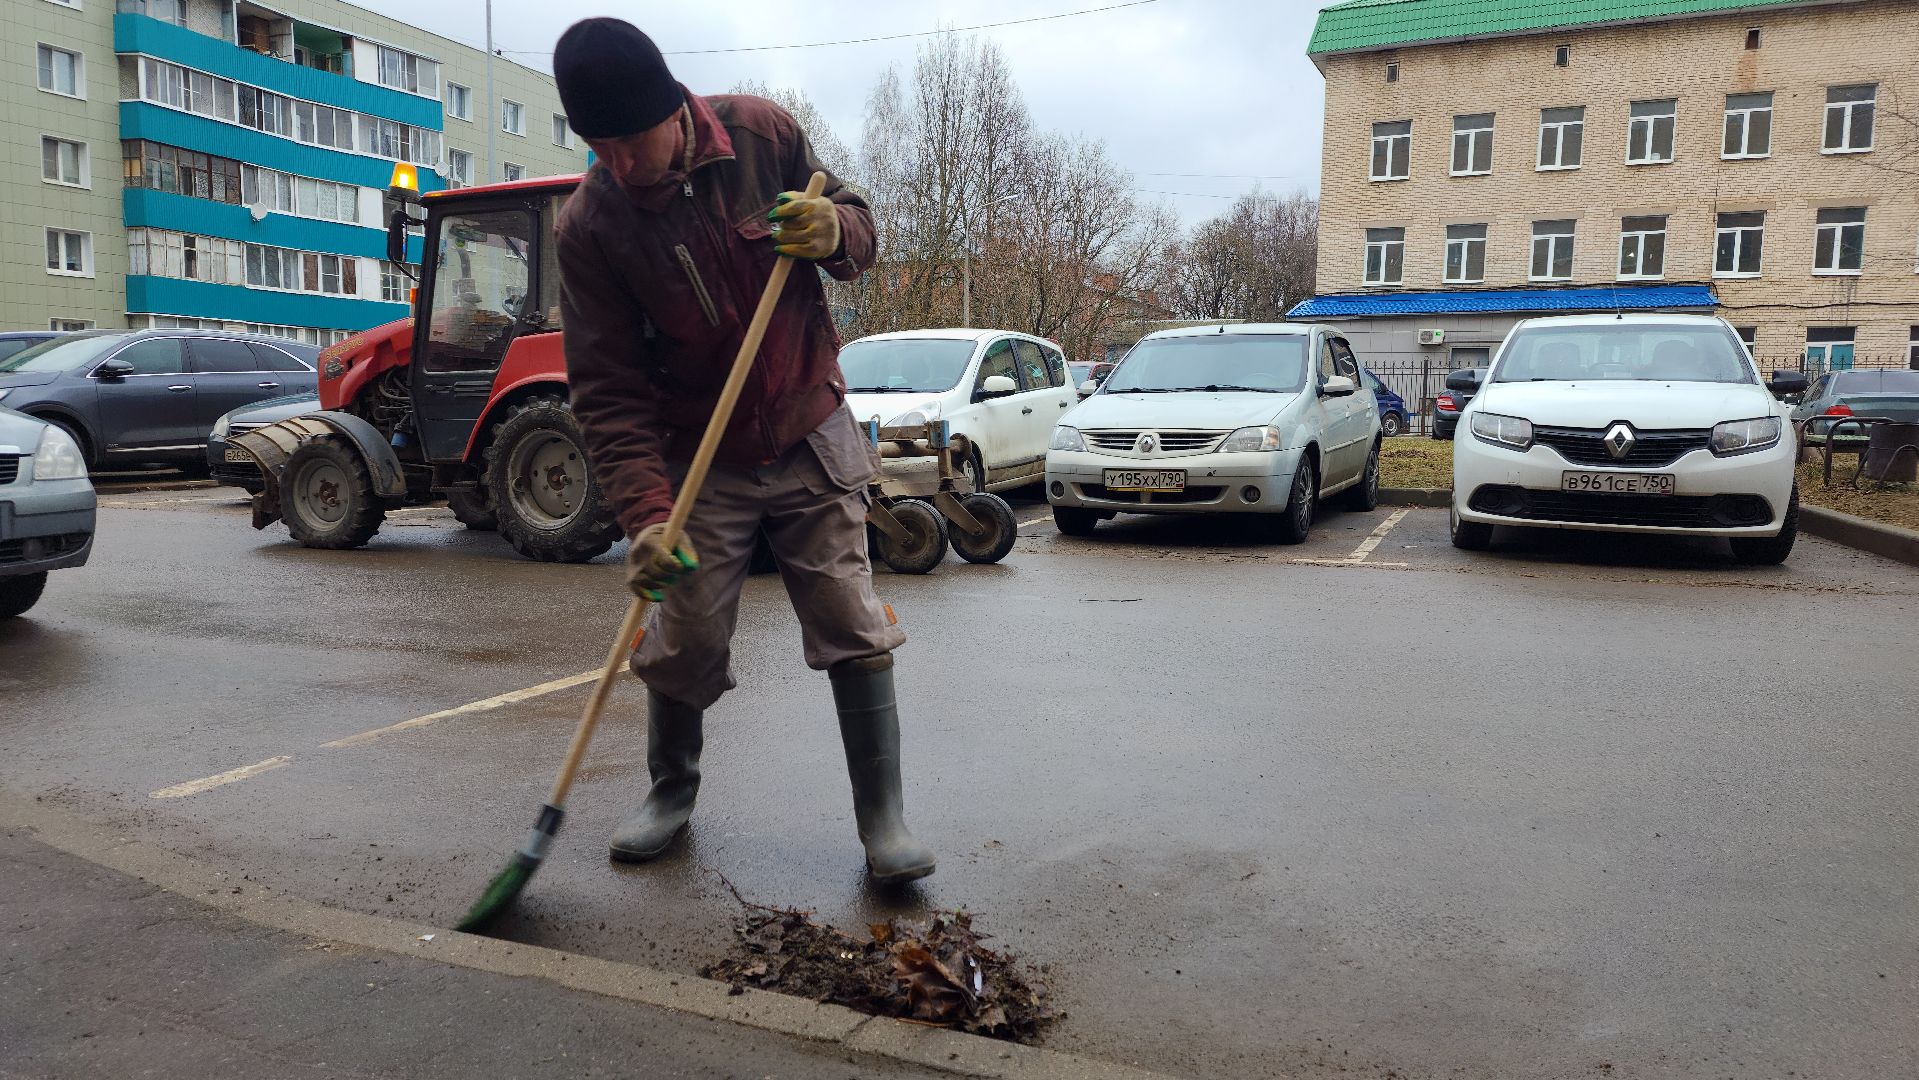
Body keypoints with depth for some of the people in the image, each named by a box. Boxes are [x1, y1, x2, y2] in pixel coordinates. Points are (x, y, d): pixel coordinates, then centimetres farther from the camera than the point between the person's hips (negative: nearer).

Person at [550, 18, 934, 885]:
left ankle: (883, 819, 8)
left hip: (810, 439, 1)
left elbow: (856, 224, 4)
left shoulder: (763, 133, -10)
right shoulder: (590, 225, -13)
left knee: (853, 628, -3)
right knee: (682, 643, 2)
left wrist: (836, 233, -22)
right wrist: (646, 512, -25)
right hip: (699, 463, 0)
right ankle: (671, 790, 29)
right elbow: (607, 389, -14)